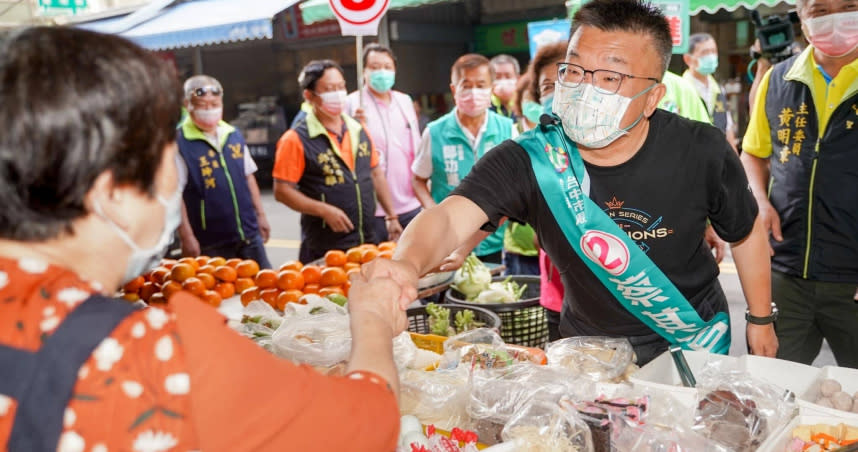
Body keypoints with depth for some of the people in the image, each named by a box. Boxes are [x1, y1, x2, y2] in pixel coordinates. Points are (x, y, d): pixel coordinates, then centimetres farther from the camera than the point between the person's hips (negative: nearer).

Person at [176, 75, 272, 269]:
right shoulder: (180, 143, -10)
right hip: (211, 243, -5)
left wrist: (260, 214, 12)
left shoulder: (234, 135, 7)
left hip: (249, 234, 5)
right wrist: (187, 237, -15)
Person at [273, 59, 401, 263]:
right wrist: (324, 210, -21)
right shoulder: (296, 140, -10)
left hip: (368, 241, 6)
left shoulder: (359, 131, 9)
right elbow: (282, 191, -12)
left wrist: (392, 217, 11)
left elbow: (376, 174, 16)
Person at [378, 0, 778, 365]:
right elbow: (450, 217, -39)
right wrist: (407, 263, -61)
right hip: (588, 348, 0)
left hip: (694, 344, 0)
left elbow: (746, 233, -2)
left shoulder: (701, 153, -20)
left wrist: (761, 319, 7)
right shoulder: (528, 161, -24)